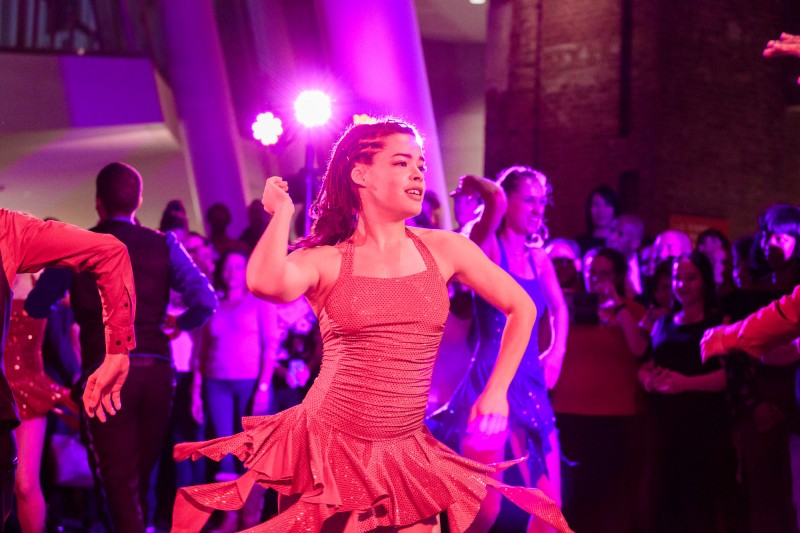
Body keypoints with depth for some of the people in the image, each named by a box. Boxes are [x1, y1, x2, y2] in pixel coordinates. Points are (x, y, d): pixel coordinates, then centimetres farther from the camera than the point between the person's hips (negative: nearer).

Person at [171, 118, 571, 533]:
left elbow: (521, 308, 12)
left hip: (405, 455, 2)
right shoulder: (324, 261, -5)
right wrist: (283, 211, -11)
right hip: (325, 447, -2)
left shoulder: (443, 248, 3)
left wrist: (495, 391, 5)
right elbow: (265, 283, -28)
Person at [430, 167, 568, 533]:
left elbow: (559, 309, 29)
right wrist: (475, 185, -7)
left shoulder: (538, 257, 12)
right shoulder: (486, 247, -6)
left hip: (531, 385, 7)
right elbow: (496, 199, -27)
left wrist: (557, 351, 17)